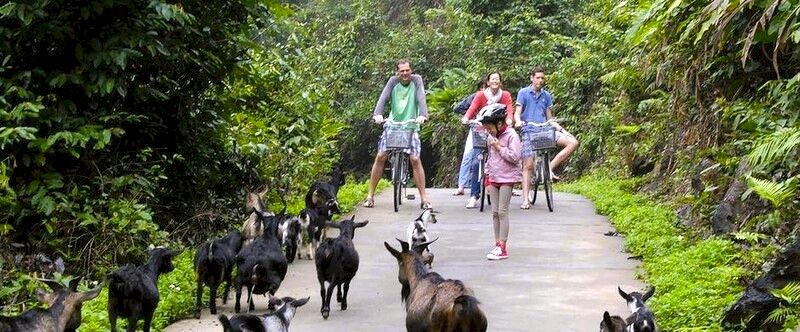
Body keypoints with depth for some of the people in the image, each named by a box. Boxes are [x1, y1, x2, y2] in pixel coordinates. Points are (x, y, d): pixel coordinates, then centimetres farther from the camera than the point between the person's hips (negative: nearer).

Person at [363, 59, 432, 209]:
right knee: (380, 157, -4)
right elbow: (383, 98, -12)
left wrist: (422, 115, -34)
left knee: (415, 160, -11)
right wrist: (377, 114, -30)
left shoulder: (416, 80, -2)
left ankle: (424, 198, -6)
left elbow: (421, 98, -15)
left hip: (411, 125, -2)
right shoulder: (393, 81, 0)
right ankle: (370, 195, 5)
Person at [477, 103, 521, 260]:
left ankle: (503, 247, -7)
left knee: (502, 212, -8)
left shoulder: (511, 135, -11)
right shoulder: (491, 138, 12)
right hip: (493, 178, 7)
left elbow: (515, 157, -19)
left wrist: (499, 147, -15)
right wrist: (487, 180, 18)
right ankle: (497, 244, 10)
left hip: (506, 179, -7)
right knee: (494, 212, 5)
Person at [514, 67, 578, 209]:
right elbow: (517, 113, -1)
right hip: (529, 131, -4)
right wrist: (518, 122, -24)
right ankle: (525, 200, -5)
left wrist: (562, 130, 6)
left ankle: (550, 167, -11)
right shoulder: (523, 93, 4)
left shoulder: (547, 96, 15)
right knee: (528, 165, -8)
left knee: (573, 142, -14)